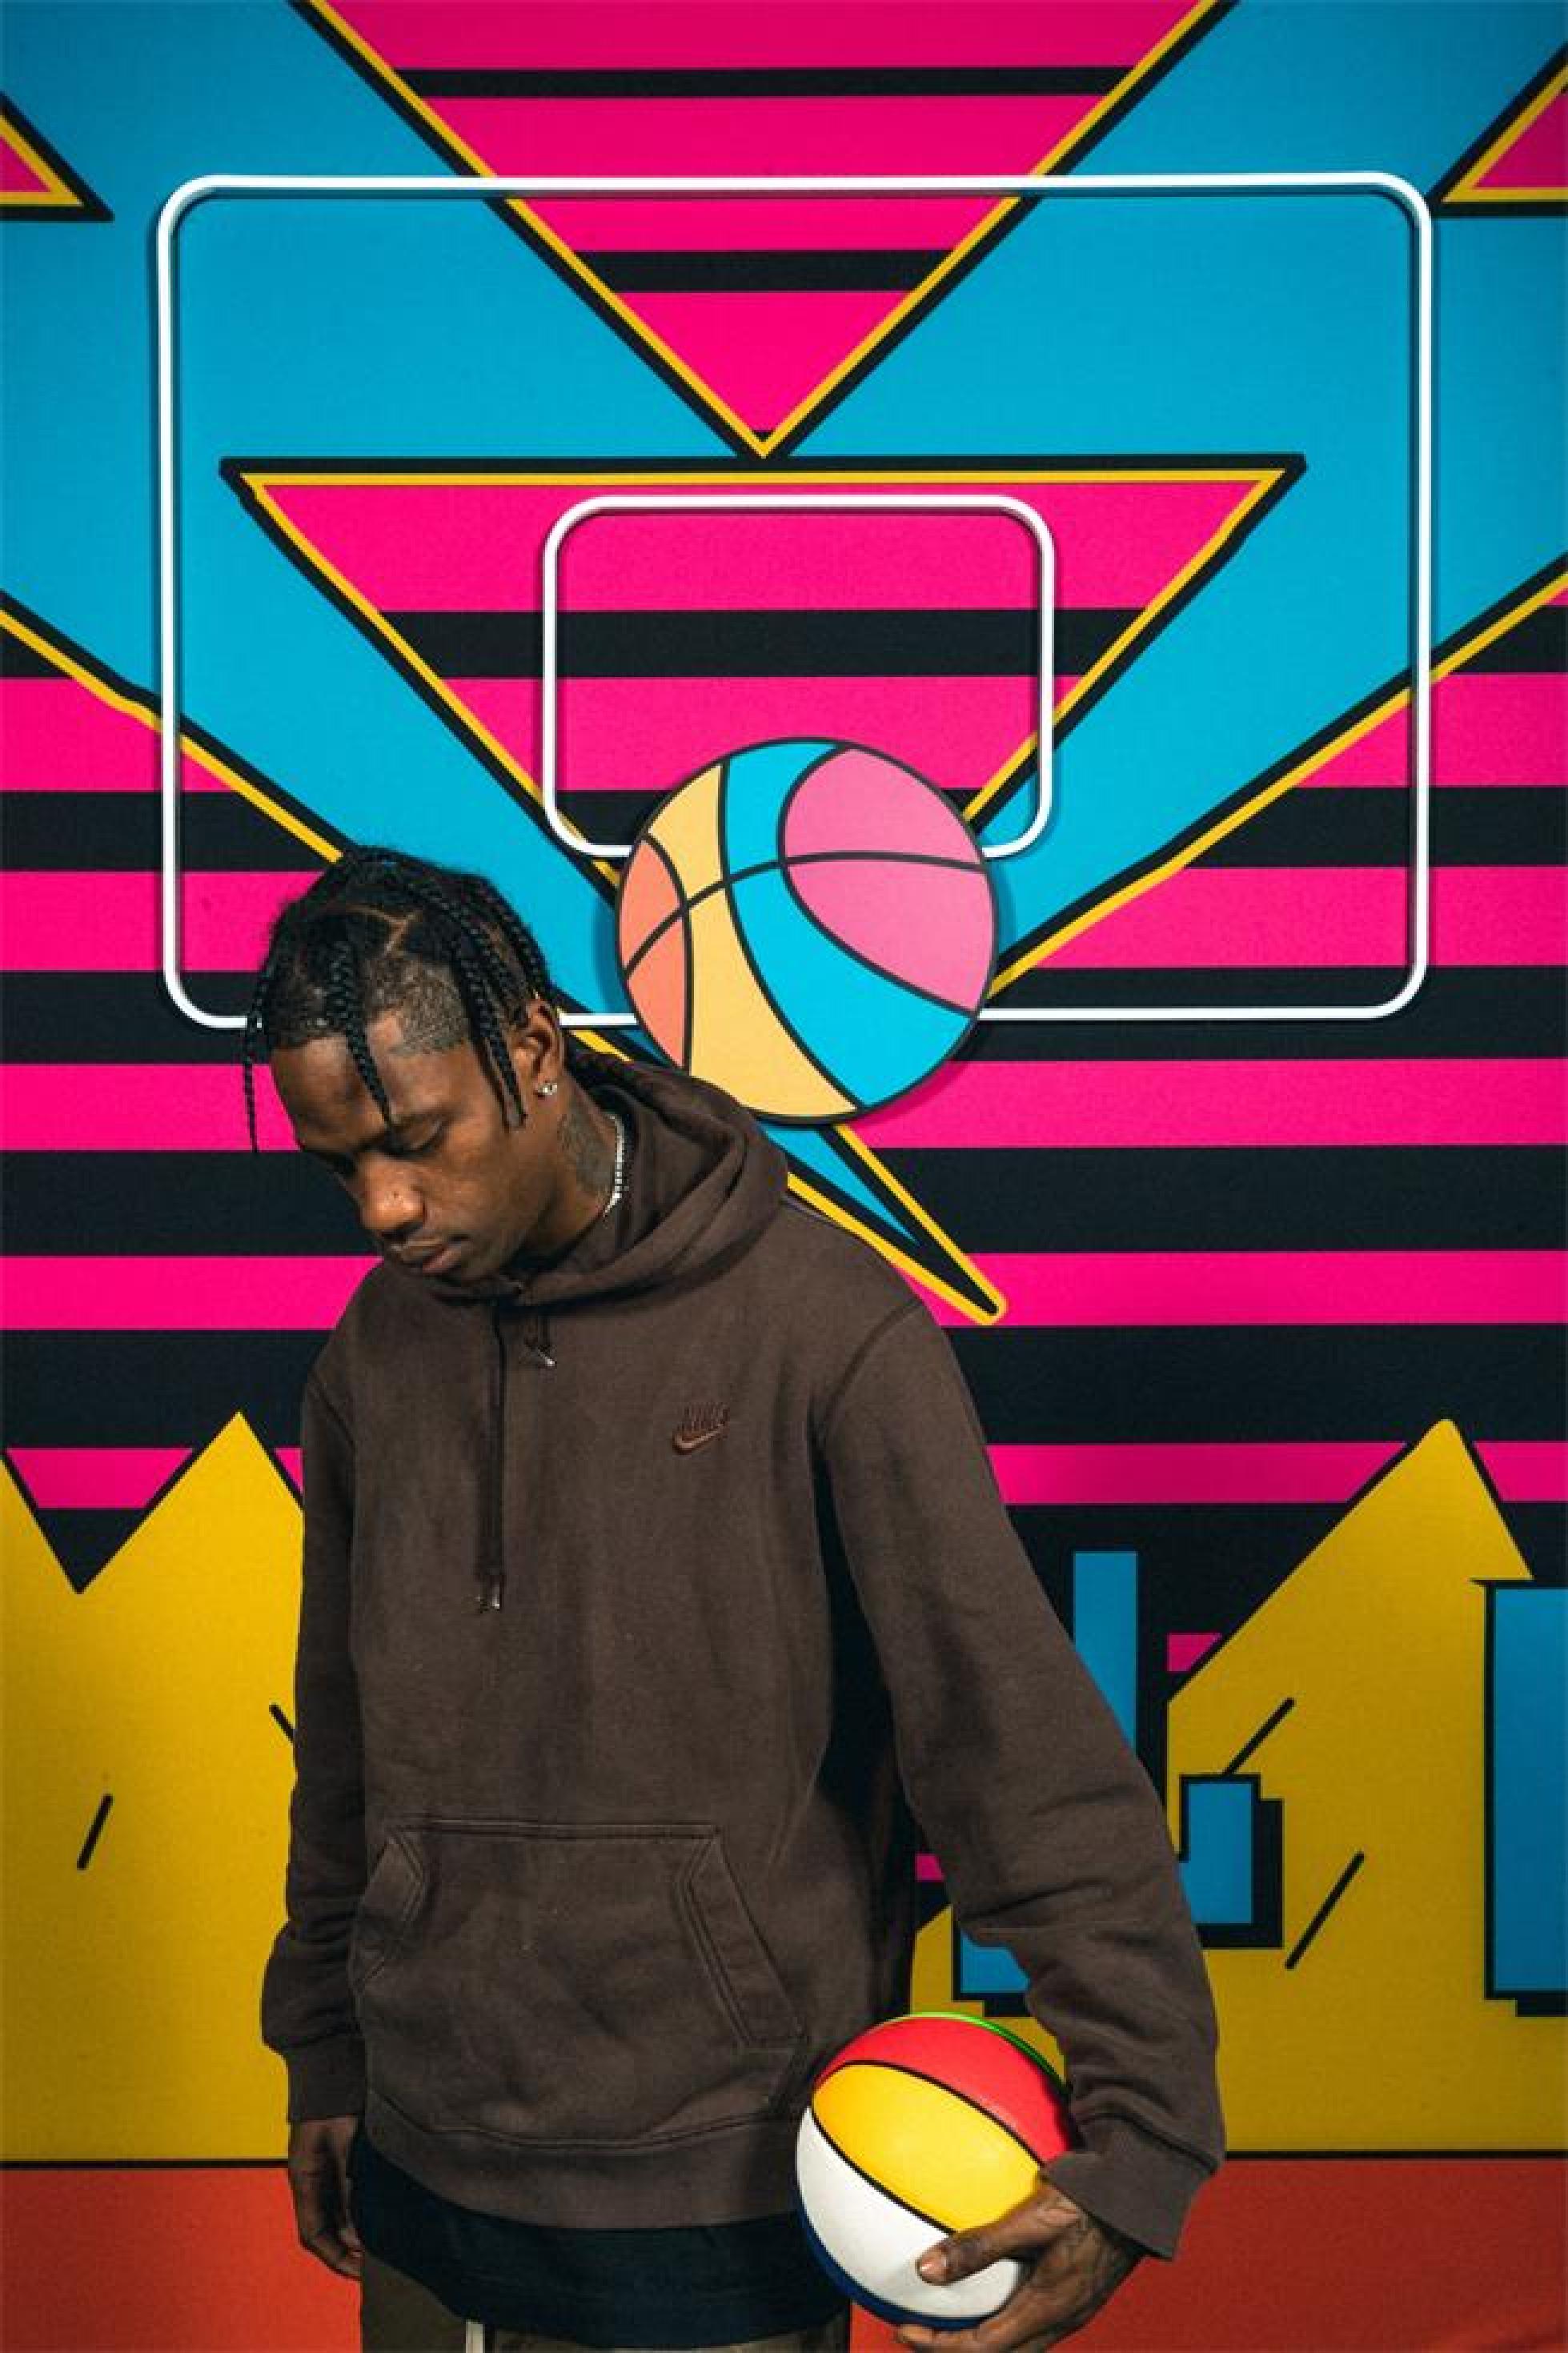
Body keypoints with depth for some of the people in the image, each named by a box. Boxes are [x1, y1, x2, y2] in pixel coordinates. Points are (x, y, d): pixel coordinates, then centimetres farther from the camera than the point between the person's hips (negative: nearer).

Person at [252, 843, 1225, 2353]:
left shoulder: (831, 1330, -17)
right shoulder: (377, 1350, 2)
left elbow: (1024, 1746, -18)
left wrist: (1141, 2136, -22)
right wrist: (323, 2055, 18)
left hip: (709, 2220, -5)